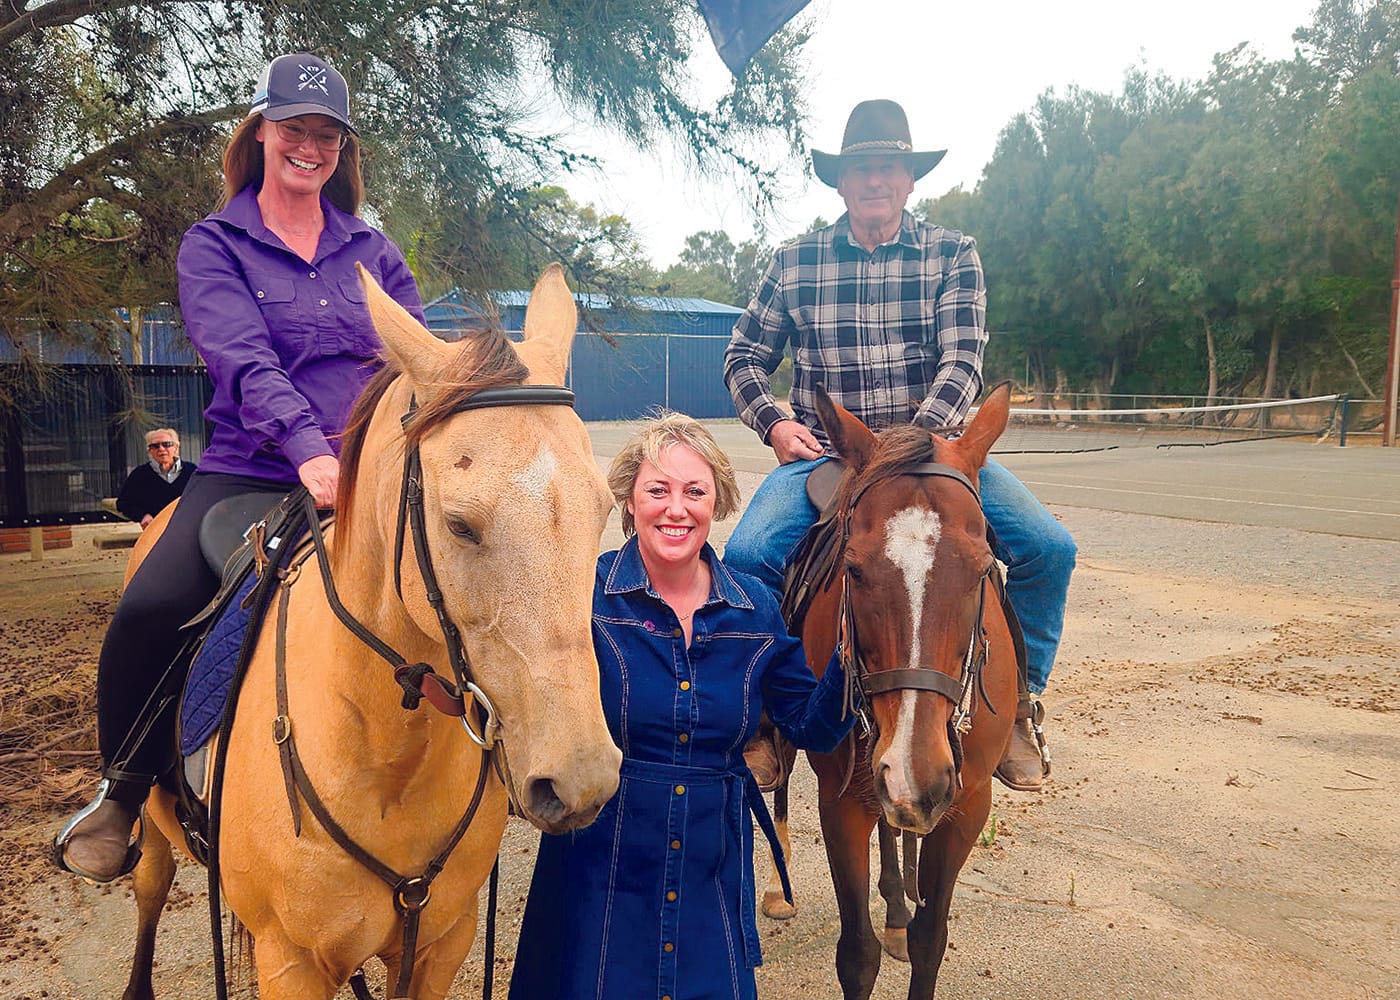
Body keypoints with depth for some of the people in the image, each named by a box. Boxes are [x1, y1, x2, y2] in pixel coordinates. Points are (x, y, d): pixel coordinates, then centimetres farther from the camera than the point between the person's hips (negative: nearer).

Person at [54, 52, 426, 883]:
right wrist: (308, 449, -31)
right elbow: (245, 362, -13)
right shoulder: (214, 246, 4)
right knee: (149, 611, -25)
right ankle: (124, 791, 4)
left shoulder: (373, 251, 14)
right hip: (250, 473, -2)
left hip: (363, 478, 3)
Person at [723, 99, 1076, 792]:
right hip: (820, 452, 0)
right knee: (748, 555, -27)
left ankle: (1014, 705, 3)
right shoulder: (794, 262, 9)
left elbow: (962, 365, -6)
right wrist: (774, 423, -4)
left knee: (1049, 548, -20)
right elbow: (744, 357, 15)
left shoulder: (953, 255, 6)